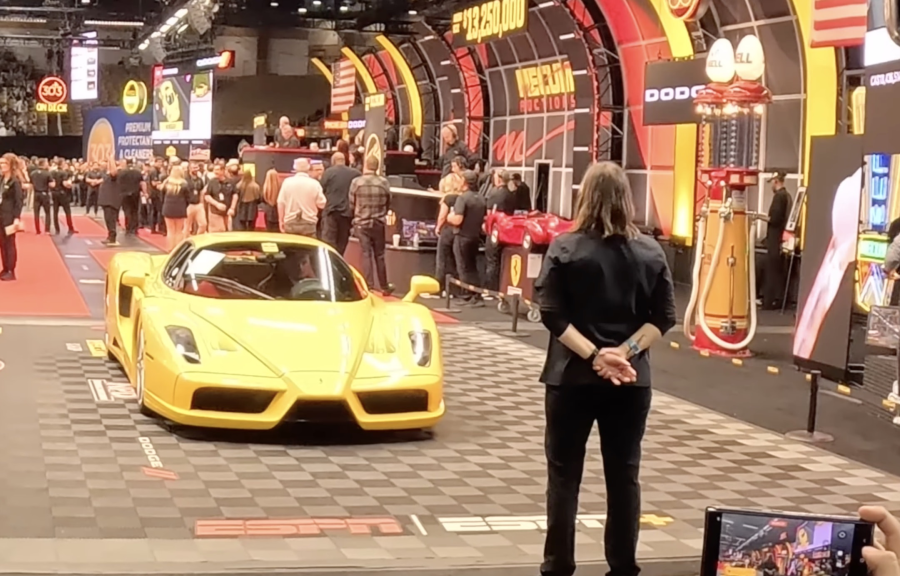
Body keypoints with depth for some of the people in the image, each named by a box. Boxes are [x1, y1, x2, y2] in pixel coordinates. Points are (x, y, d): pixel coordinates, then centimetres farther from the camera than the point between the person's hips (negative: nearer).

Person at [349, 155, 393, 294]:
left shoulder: (356, 182, -10)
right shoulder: (384, 182, -8)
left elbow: (351, 204, -2)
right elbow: (388, 204, 2)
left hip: (361, 223, -1)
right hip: (378, 223, 1)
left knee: (366, 254, 3)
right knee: (379, 255, 11)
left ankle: (369, 286, 0)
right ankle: (384, 286, 18)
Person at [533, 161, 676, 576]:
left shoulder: (564, 248, -7)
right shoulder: (650, 253, 1)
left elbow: (552, 315, -13)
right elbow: (663, 317, -3)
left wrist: (593, 355, -15)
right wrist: (627, 351, -9)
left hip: (572, 376, -2)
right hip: (631, 380, 2)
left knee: (564, 474, 6)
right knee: (624, 474, 10)